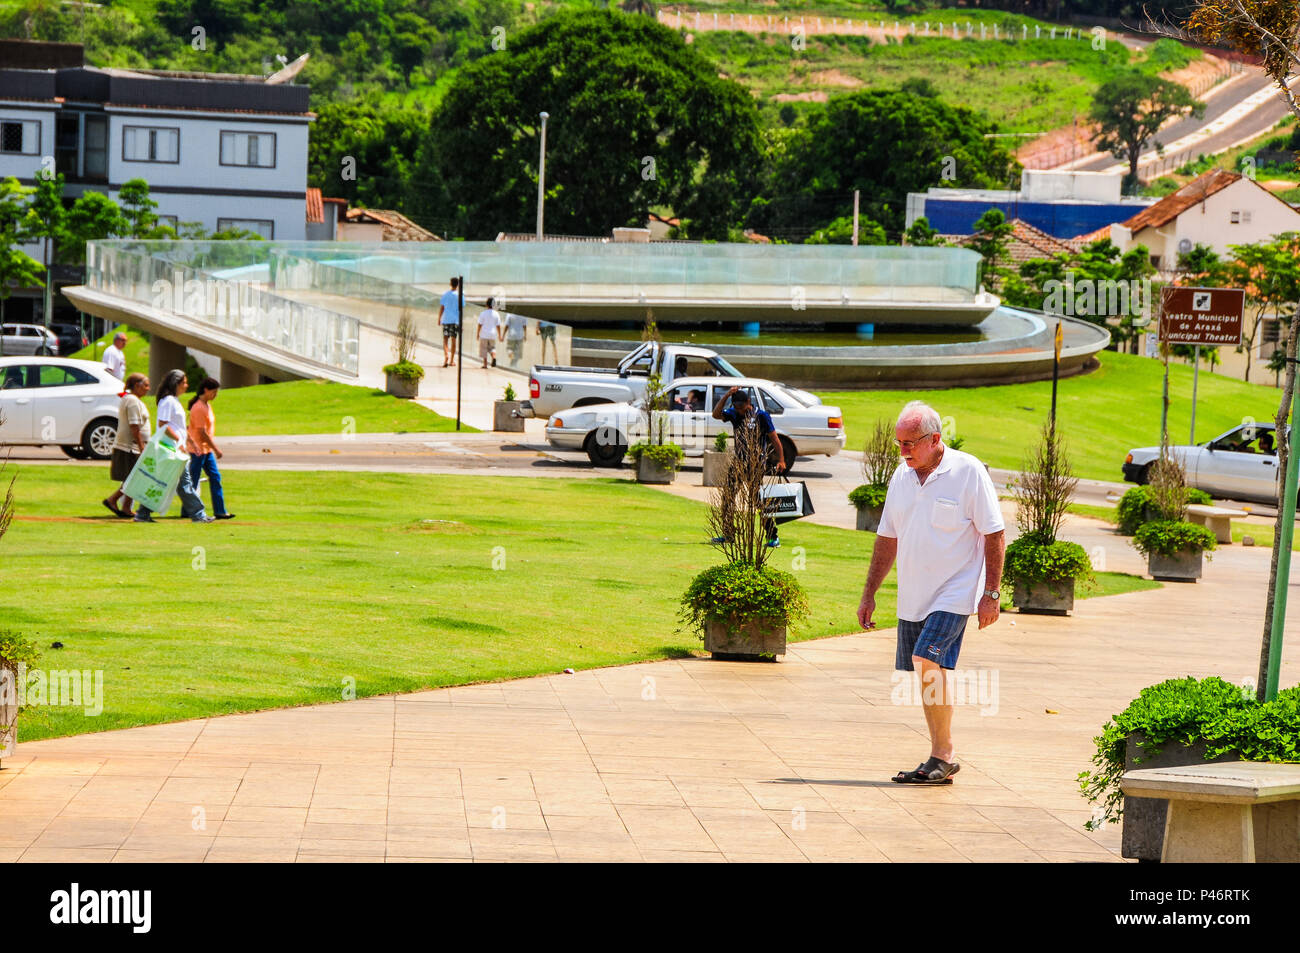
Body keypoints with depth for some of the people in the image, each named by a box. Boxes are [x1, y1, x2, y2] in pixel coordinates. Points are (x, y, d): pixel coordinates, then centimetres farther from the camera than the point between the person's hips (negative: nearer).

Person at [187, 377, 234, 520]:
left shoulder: (207, 405, 11)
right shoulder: (199, 408, -19)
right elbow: (202, 432, -20)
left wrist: (214, 446, 18)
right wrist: (216, 448, -16)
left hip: (206, 449, 10)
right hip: (198, 449, -10)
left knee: (215, 477, 7)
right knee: (193, 481, -1)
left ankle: (220, 511, 7)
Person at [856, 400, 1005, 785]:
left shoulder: (968, 471, -8)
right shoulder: (902, 476, 10)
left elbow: (994, 534, -7)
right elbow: (888, 537, 17)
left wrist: (991, 593, -12)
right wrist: (869, 593, 16)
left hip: (954, 592, -7)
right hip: (913, 596, 7)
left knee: (927, 660, -21)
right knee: (927, 671, 6)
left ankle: (943, 756, -14)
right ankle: (941, 759, 14)